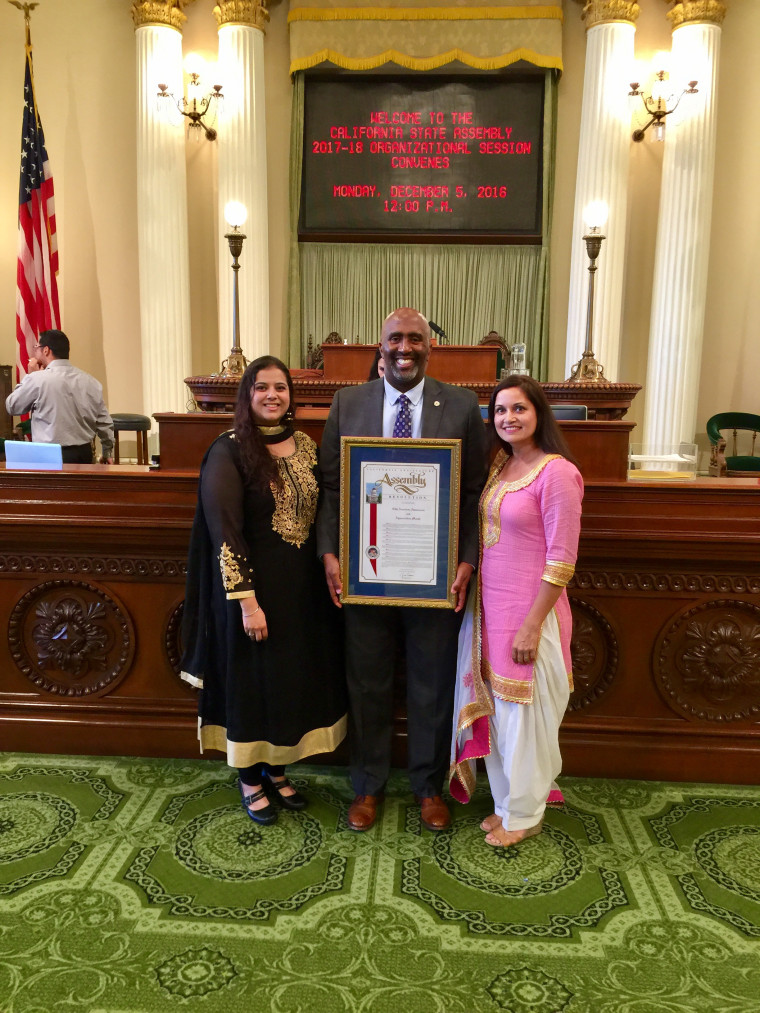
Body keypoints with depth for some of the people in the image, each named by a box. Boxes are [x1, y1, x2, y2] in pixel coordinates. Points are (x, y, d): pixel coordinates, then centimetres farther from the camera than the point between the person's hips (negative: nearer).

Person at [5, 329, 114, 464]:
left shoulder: (38, 379, -10)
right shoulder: (90, 381, 5)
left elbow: (12, 407, 5)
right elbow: (104, 422, 10)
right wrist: (107, 453, 23)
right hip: (85, 453, 5)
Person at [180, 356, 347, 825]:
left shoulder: (306, 445, 5)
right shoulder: (229, 451, -12)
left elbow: (321, 513, 10)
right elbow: (225, 531, -16)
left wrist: (329, 568, 1)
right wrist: (247, 601, -19)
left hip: (303, 583, 6)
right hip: (253, 583, -6)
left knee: (297, 675, 15)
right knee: (251, 678, 9)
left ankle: (276, 769, 36)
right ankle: (249, 778, 31)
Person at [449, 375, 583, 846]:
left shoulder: (557, 472, -15)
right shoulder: (499, 465, 8)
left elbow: (561, 559, -17)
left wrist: (532, 626, -18)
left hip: (531, 612, -7)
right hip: (490, 607, 7)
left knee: (524, 714, 8)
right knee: (497, 710, 16)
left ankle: (525, 815, 28)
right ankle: (508, 803, 36)